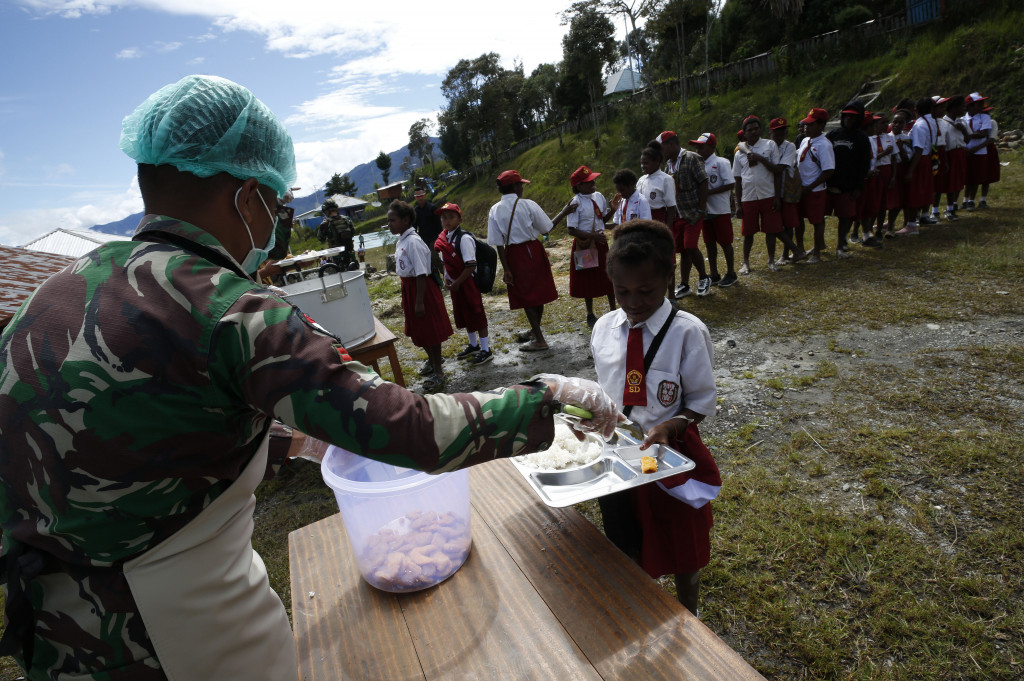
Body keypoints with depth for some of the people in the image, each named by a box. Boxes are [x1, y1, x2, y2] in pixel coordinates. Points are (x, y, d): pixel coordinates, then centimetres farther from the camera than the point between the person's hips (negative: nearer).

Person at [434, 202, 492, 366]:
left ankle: (486, 350, 11)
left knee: (476, 314, 0)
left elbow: (471, 266, -23)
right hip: (455, 284, 9)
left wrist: (457, 283, -18)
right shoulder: (444, 238, 6)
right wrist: (446, 279, 4)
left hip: (467, 282, -9)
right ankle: (473, 345, 37)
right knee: (463, 315, 19)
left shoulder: (464, 238, -19)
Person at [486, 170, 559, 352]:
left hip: (513, 254, 0)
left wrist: (506, 269, -2)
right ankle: (535, 331, 34)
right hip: (533, 250, 0)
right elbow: (546, 228, -3)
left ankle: (539, 339, 10)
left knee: (526, 296, 8)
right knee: (538, 293, 17)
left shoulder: (494, 211, -5)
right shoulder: (528, 205, -10)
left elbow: (498, 243, -6)